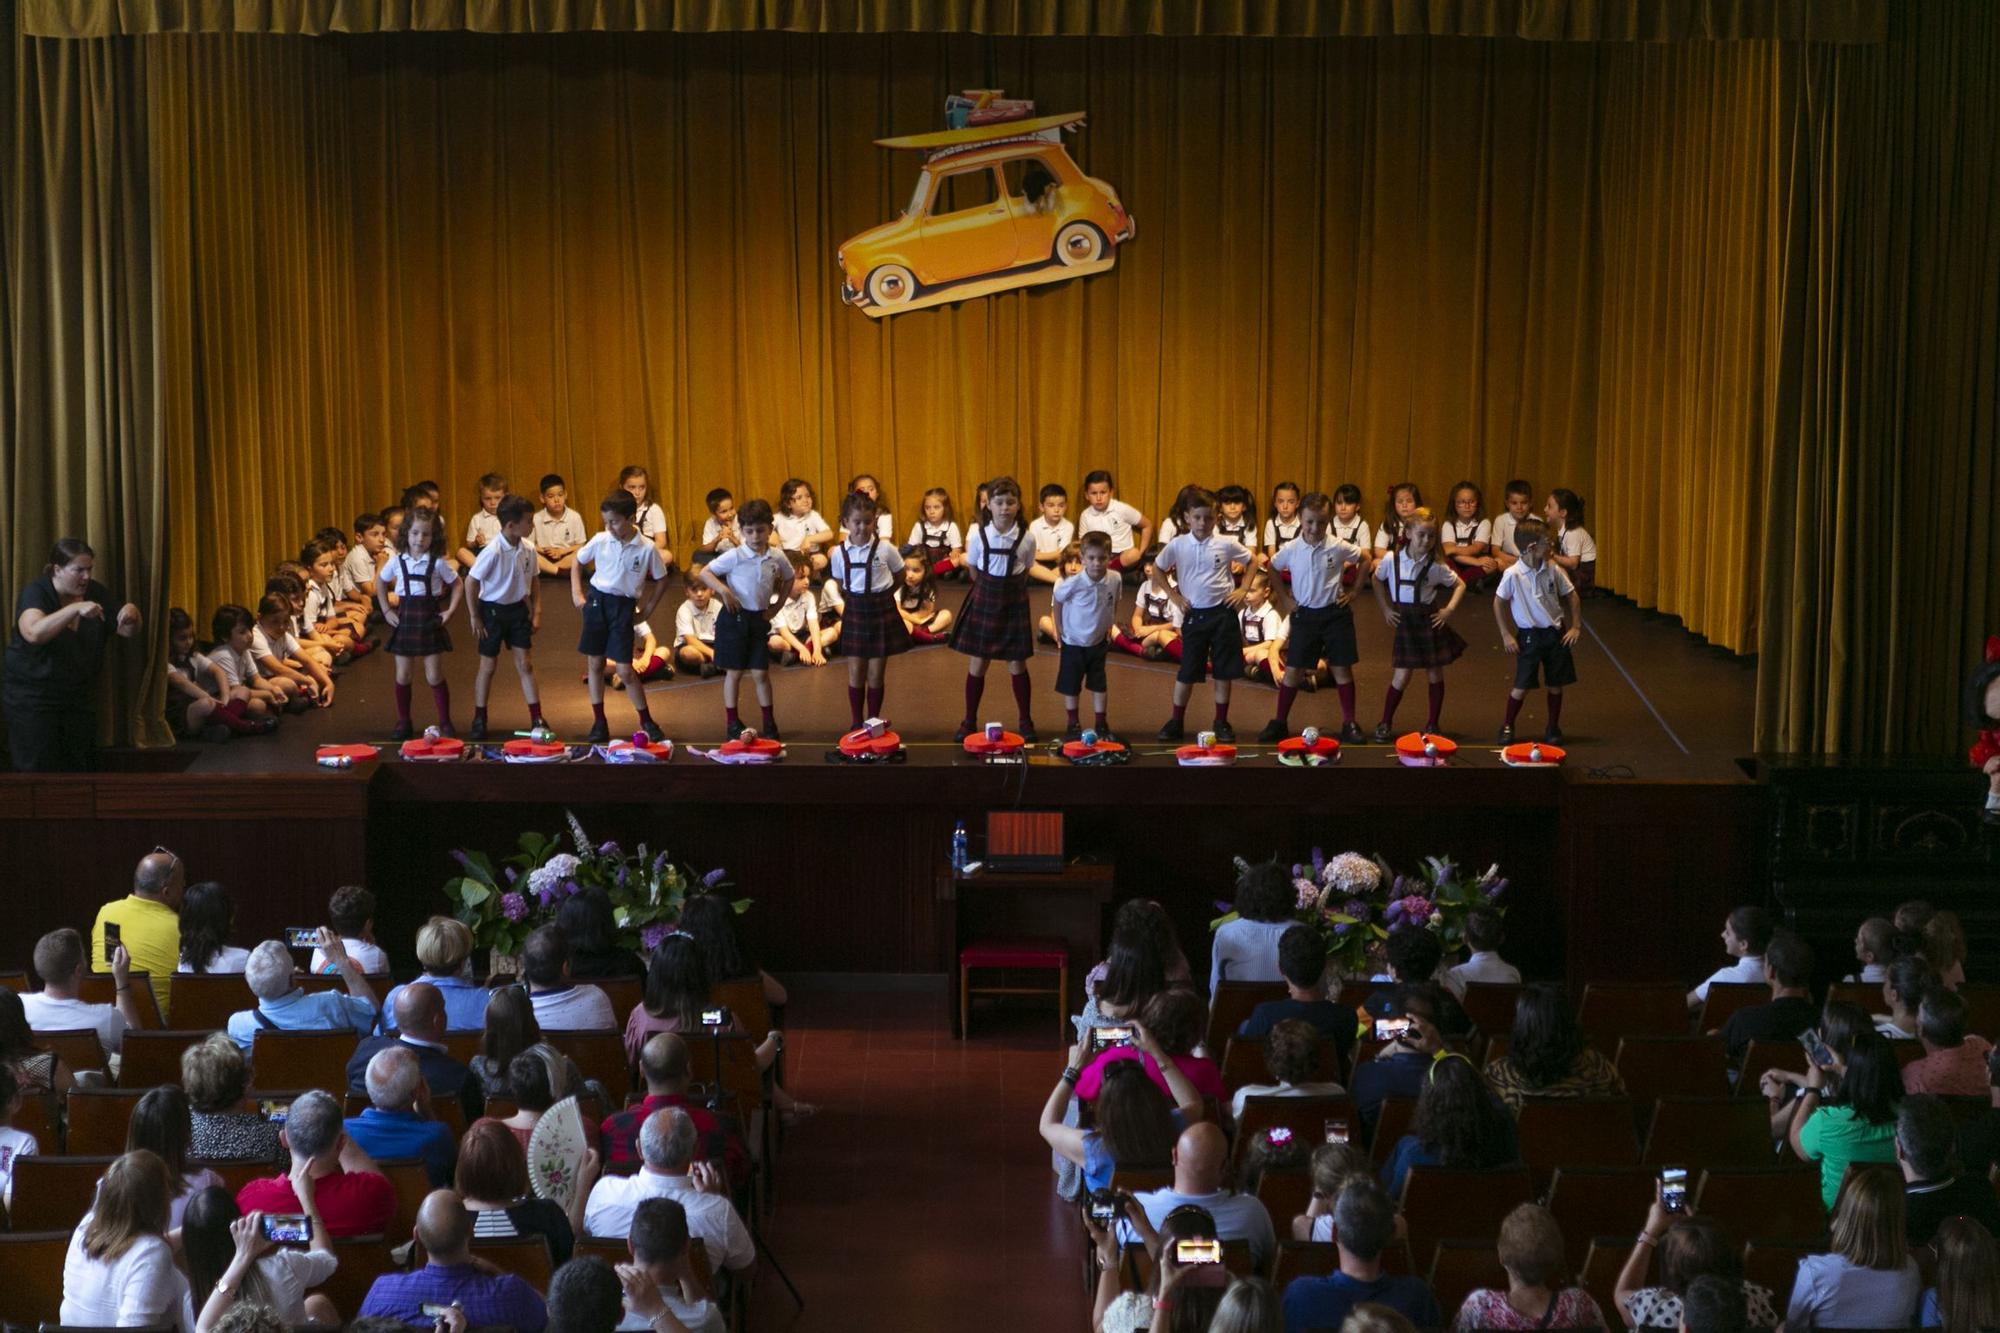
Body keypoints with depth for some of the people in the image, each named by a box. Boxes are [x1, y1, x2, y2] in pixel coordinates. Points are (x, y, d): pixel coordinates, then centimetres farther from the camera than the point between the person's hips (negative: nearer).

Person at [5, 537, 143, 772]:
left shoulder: (97, 593, 1)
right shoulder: (35, 593, -14)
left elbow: (128, 631, 6)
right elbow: (34, 633, -33)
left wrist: (132, 614, -17)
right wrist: (76, 609, -42)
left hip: (80, 695, 5)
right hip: (34, 697, -5)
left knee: (81, 769, 5)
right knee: (39, 770, -5)